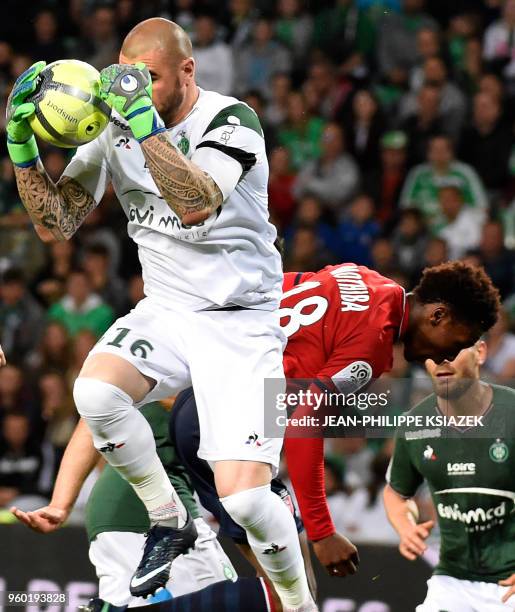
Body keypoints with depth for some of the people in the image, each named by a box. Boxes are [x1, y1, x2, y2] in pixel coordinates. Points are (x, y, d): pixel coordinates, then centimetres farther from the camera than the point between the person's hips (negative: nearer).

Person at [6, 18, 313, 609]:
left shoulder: (230, 121, -15)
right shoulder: (114, 128, 1)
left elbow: (195, 205, -34)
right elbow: (56, 224, 1)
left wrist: (146, 124, -42)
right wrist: (23, 147, -13)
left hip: (241, 322, -5)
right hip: (164, 312, 5)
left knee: (242, 496, -18)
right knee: (94, 391, -29)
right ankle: (168, 521, -3)